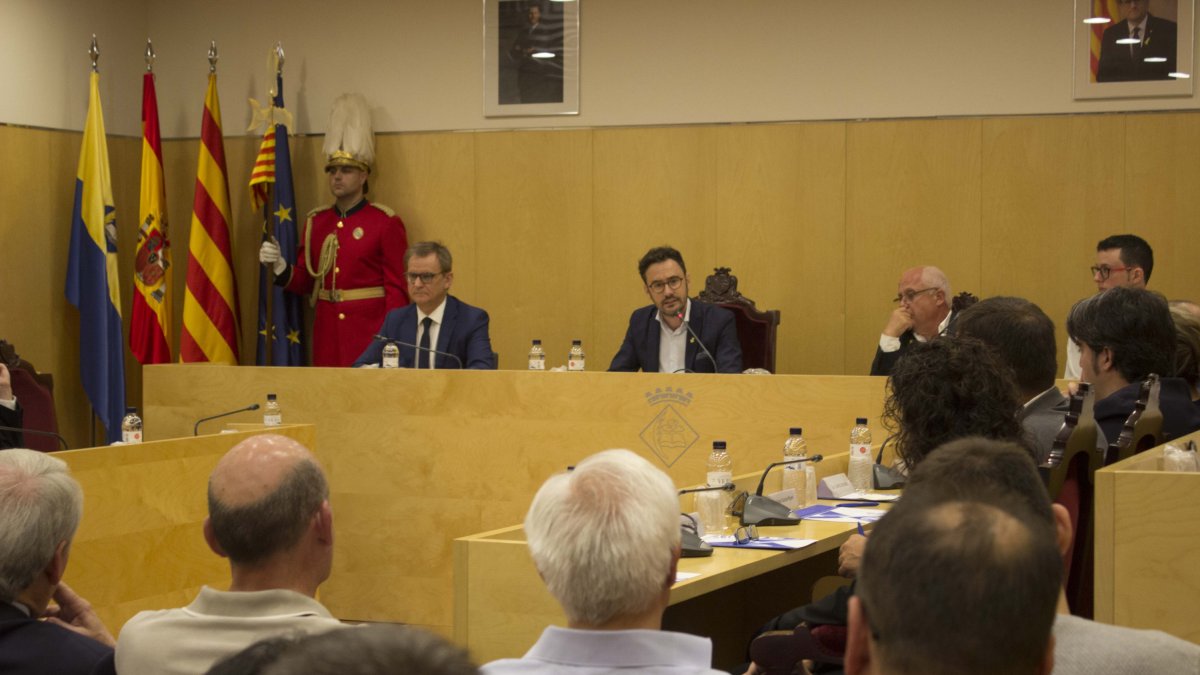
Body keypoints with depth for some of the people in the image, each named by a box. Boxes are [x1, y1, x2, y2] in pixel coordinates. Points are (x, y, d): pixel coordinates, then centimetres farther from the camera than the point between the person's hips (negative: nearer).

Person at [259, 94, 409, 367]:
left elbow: (397, 288, -6)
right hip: (327, 335, 5)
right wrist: (279, 266, -6)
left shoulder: (386, 223, -5)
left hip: (369, 334, -4)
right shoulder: (316, 222, 10)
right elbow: (304, 281, 13)